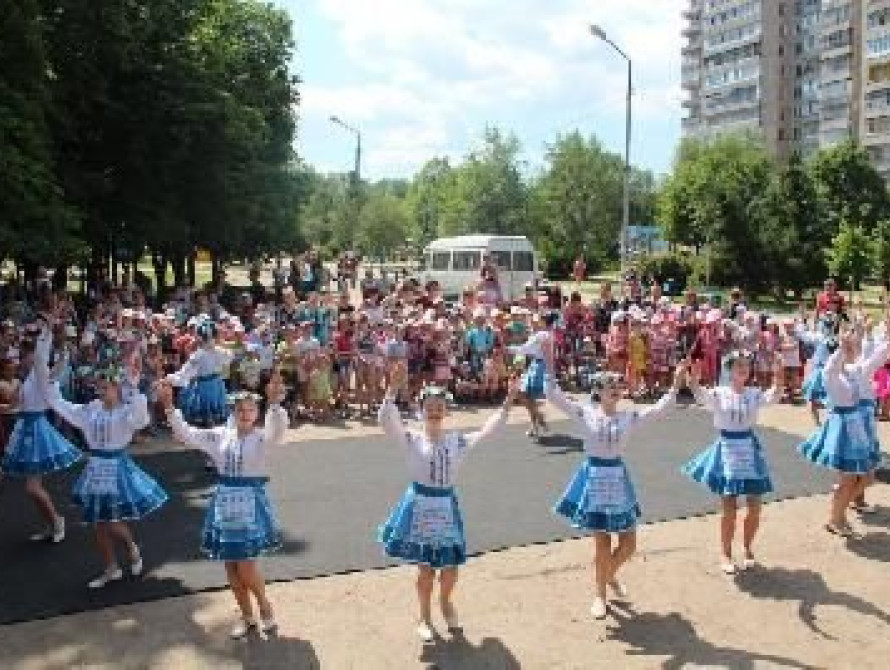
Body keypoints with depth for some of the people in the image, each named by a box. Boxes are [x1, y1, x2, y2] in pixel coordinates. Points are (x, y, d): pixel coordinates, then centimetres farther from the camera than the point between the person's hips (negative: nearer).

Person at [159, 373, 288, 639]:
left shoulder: (262, 436, -8)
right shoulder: (220, 435, 5)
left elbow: (278, 430, -29)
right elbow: (186, 434, 4)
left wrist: (274, 404, -47)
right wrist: (169, 407, -7)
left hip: (251, 500, -5)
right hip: (225, 501, 5)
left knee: (245, 566, -6)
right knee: (230, 566, 11)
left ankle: (265, 607, 21)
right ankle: (247, 616, 29)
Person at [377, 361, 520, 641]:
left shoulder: (457, 440, 1)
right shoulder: (412, 440, -10)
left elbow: (486, 430, -4)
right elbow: (386, 421, -25)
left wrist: (508, 402, -13)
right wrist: (393, 390, -40)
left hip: (446, 505, 3)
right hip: (420, 504, -3)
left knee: (450, 566, 9)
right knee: (426, 568, 6)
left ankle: (445, 602, 42)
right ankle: (425, 618, 30)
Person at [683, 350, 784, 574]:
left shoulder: (754, 393, 0)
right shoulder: (719, 394, -6)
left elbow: (774, 397, -19)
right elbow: (701, 396, -26)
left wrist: (778, 375, -35)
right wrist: (694, 381, -47)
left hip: (749, 447, 3)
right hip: (727, 448, -3)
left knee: (754, 508, 6)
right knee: (729, 508, -1)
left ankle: (748, 550, 29)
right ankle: (726, 556, 16)